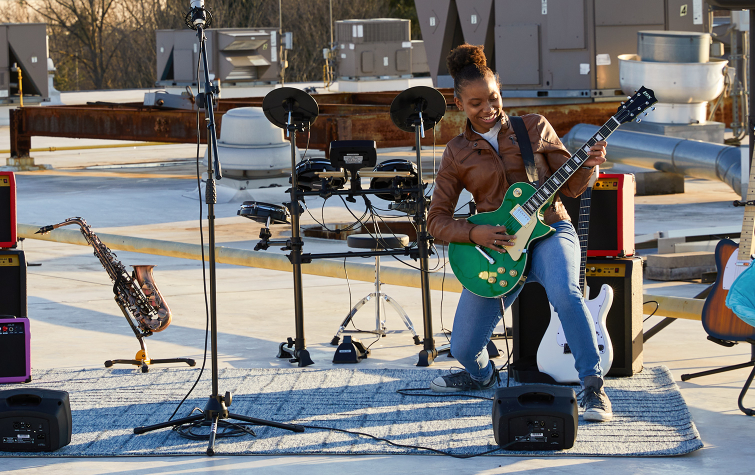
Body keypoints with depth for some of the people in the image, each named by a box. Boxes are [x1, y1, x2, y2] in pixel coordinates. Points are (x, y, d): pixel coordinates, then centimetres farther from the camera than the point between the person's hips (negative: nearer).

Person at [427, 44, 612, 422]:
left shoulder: (534, 127, 5)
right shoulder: (458, 153, 6)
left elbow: (570, 186, 6)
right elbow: (437, 221, 5)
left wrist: (587, 165, -16)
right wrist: (475, 233, -14)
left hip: (549, 231, -2)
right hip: (495, 245, 2)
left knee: (564, 293, -38)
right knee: (464, 347, -5)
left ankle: (593, 387, -29)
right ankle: (482, 375, 34)